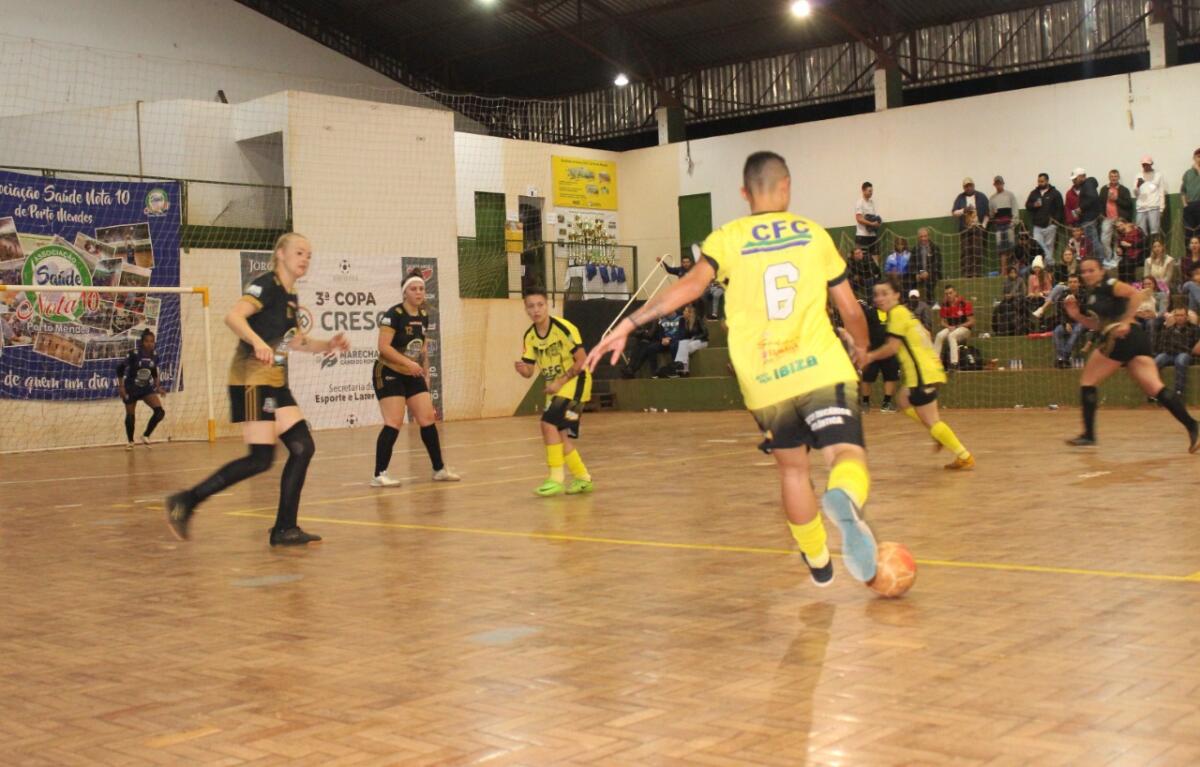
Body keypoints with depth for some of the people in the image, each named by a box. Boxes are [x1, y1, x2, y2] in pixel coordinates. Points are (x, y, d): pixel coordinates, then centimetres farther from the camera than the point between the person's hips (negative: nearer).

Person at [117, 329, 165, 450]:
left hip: (147, 388, 3)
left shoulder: (155, 357, -8)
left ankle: (146, 435, 3)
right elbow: (120, 368, -13)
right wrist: (121, 387, -15)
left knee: (160, 412, -14)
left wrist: (158, 386, 3)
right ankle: (130, 441, 29)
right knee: (130, 416, 7)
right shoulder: (134, 355, -21)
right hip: (131, 389, -3)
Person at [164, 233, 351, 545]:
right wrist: (257, 342, -42)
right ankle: (185, 502, -2)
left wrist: (327, 345, 12)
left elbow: (296, 341, 28)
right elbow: (233, 316, -26)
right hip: (252, 381, -9)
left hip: (276, 383, 9)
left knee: (303, 448, 1)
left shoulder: (291, 297, 15)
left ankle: (285, 529, 7)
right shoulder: (267, 285, -11)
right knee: (261, 458, -11)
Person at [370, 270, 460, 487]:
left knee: (428, 420, 6)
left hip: (413, 376, 7)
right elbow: (383, 347, -22)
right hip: (389, 375, -7)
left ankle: (439, 469, 16)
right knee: (394, 424, -12)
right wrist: (408, 362, -29)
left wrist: (425, 374, 17)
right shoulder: (394, 314, -16)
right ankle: (379, 475, -7)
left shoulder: (424, 315, 7)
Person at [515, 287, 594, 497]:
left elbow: (582, 360, -17)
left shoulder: (564, 328, -19)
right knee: (560, 434, 6)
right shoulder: (530, 336, 1)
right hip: (555, 387, 7)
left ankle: (556, 478, -13)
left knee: (549, 423, -20)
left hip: (574, 382, -7)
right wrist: (521, 368, -21)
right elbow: (529, 371, 3)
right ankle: (582, 478, 22)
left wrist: (560, 382, -19)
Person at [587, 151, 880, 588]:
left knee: (792, 469, 20)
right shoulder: (814, 234, 10)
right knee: (846, 454, -11)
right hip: (821, 369, -1)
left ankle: (818, 562, 34)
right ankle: (845, 498, -47)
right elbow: (850, 311, 14)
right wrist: (861, 346, 34)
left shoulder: (728, 238, 5)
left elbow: (691, 285, -12)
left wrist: (628, 324, -12)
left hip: (764, 384, 2)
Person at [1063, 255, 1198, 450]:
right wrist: (1077, 315, 14)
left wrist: (1125, 322, -20)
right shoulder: (1092, 294, 24)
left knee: (1087, 382, 3)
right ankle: (1191, 425, -16)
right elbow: (1097, 325, 27)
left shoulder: (1107, 284, -1)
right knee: (1155, 389, -3)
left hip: (1122, 337, -9)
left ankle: (1089, 435, 5)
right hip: (1137, 339, 9)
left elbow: (1135, 294, -16)